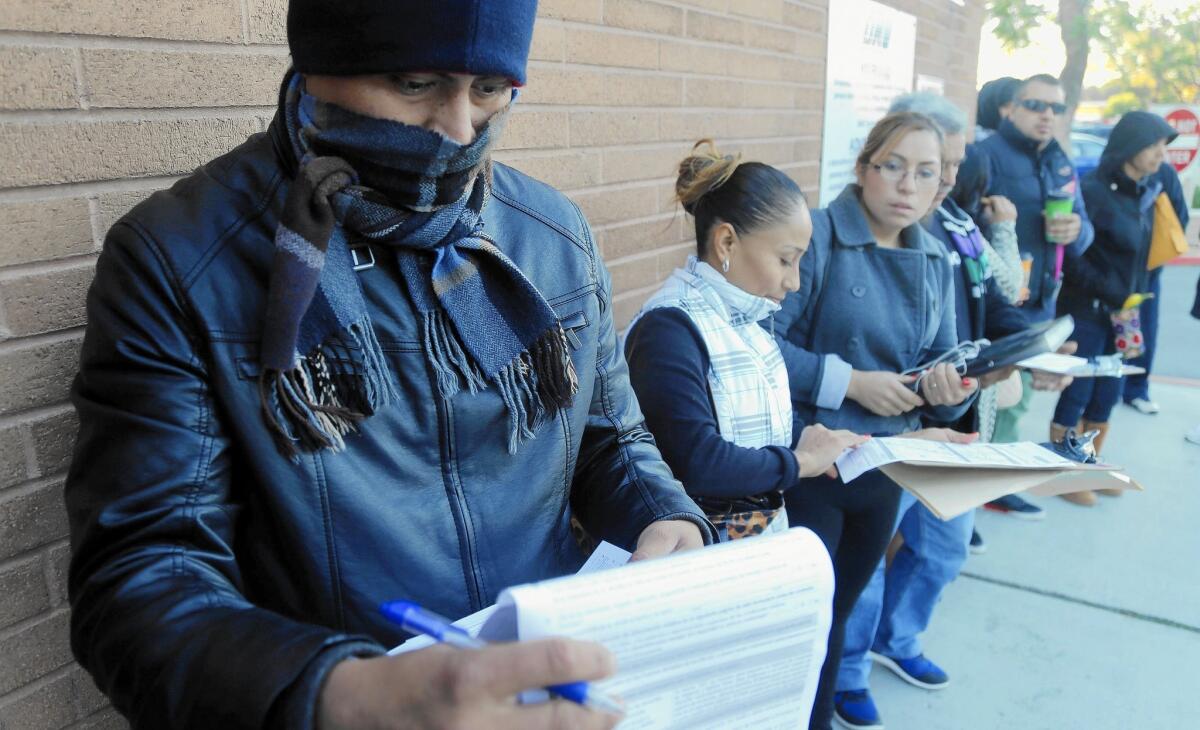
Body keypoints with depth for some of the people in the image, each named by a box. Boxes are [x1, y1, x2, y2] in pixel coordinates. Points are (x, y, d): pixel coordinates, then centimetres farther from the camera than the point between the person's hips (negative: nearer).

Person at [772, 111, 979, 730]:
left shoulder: (935, 264, 7)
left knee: (838, 609, 23)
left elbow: (943, 364, 9)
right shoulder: (816, 237, -14)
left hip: (885, 468, 7)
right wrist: (849, 382, -22)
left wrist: (950, 391, -13)